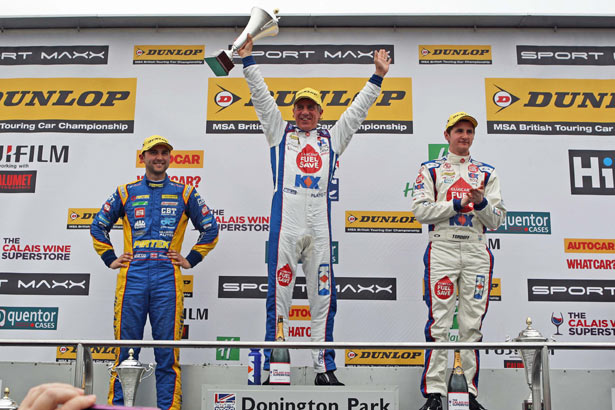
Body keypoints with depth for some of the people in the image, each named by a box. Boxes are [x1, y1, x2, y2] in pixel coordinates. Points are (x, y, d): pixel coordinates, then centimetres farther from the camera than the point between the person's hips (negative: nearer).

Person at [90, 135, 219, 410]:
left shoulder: (184, 194, 12)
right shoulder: (125, 193, 14)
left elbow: (210, 229, 16)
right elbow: (98, 226, 22)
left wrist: (191, 260, 8)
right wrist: (110, 258, 12)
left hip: (167, 278, -1)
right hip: (132, 276, 1)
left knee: (168, 351, -1)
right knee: (126, 348, 1)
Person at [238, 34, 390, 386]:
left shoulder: (332, 140, 22)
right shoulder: (281, 133, 18)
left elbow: (358, 110, 25)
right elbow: (262, 97, 16)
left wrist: (378, 76, 24)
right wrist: (248, 60, 12)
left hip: (320, 229, 2)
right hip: (286, 226, -2)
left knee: (323, 298, 3)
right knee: (279, 296, -2)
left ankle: (325, 368, 10)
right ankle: (275, 366, 3)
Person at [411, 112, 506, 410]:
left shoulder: (486, 173, 16)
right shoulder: (431, 169, 10)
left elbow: (496, 221, 10)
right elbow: (420, 210, -3)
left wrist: (481, 203, -10)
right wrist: (458, 204, -10)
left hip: (476, 251, 3)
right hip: (442, 248, -2)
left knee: (472, 324, 3)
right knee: (439, 322, -6)